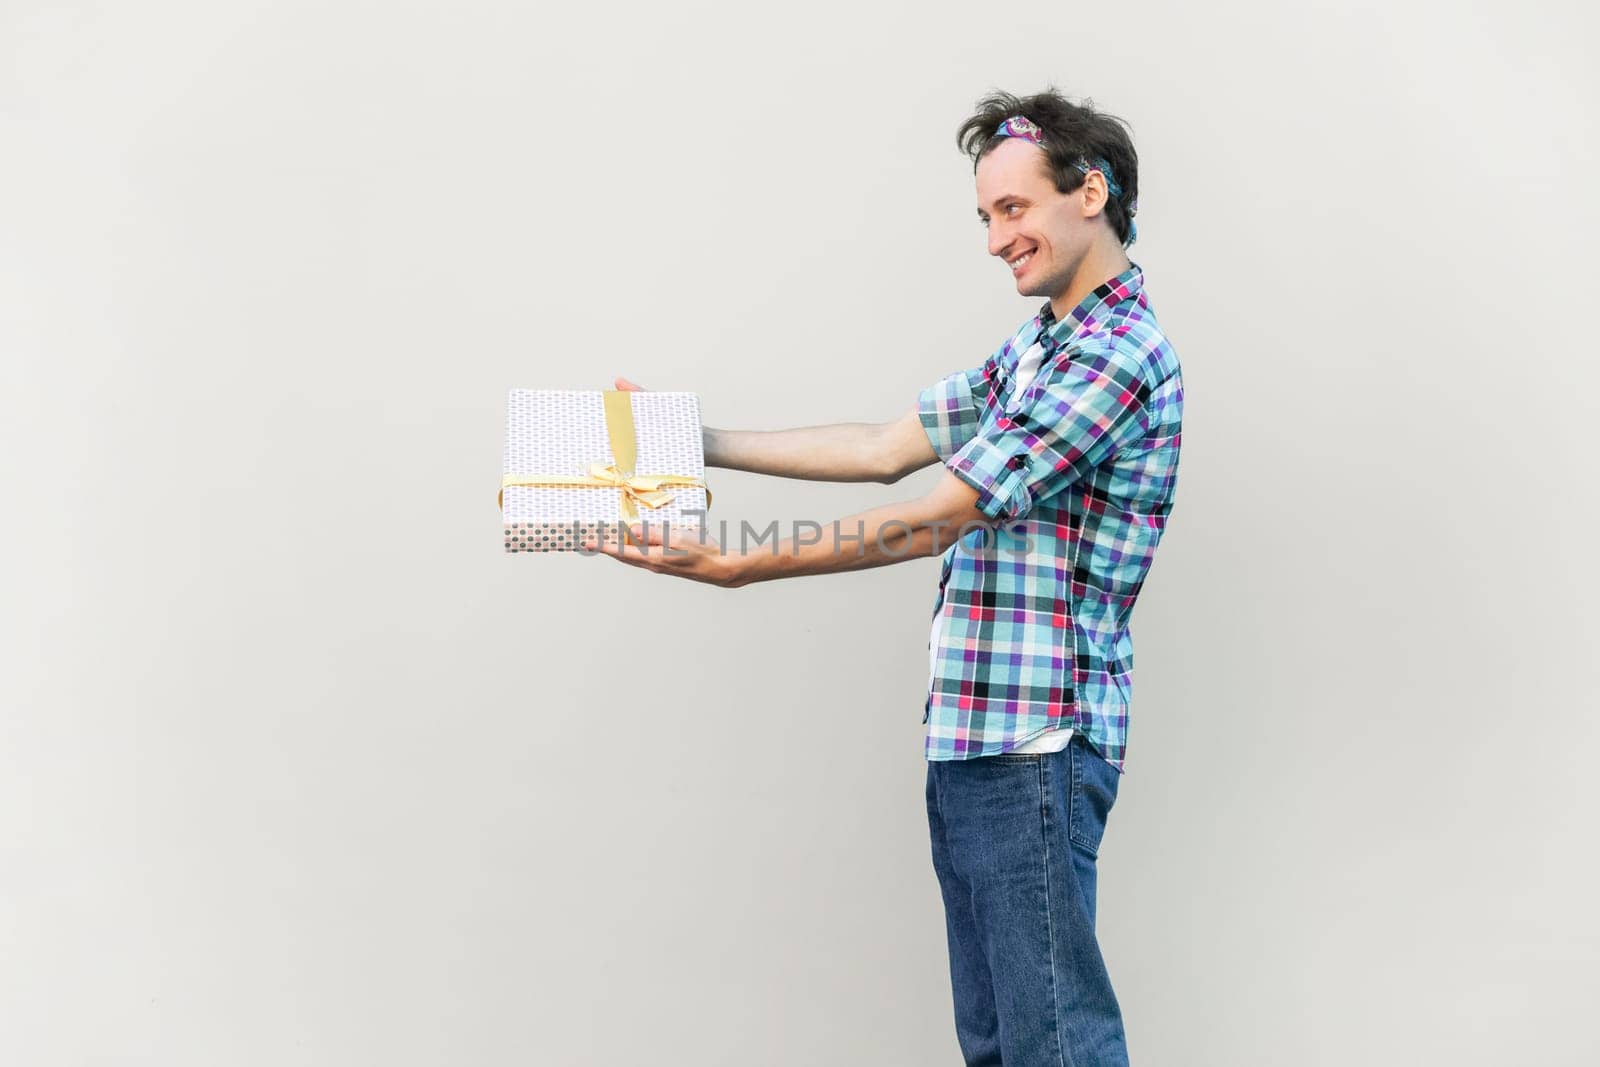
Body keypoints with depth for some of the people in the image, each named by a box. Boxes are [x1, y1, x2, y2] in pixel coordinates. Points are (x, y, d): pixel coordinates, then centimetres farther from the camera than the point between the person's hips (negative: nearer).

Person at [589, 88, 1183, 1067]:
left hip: (1036, 740, -9)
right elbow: (884, 449, 18)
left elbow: (931, 521, -17)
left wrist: (741, 568, -15)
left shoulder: (1118, 354, -13)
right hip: (971, 733, 10)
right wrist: (697, 442, 14)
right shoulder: (1037, 350, 19)